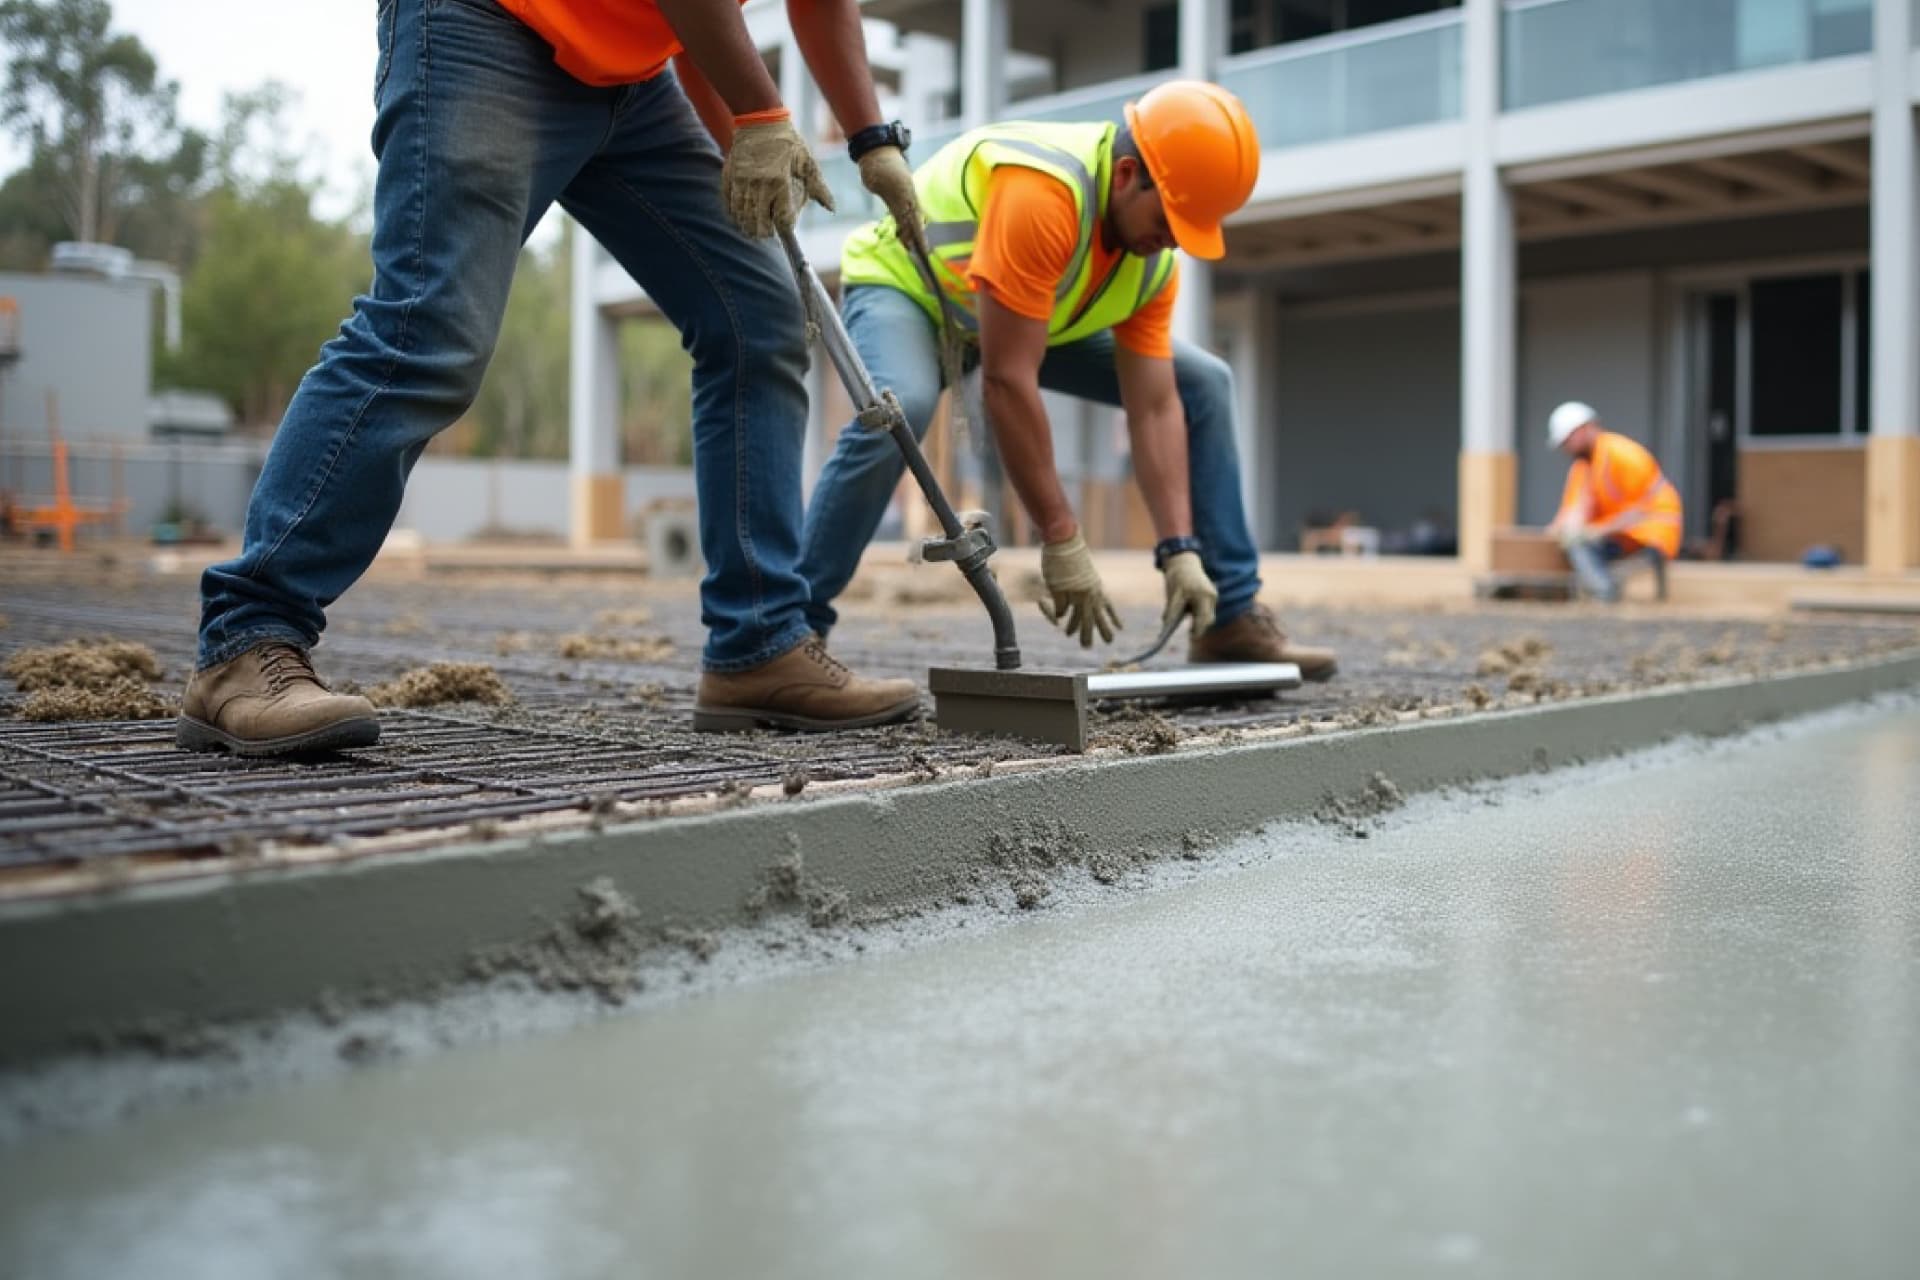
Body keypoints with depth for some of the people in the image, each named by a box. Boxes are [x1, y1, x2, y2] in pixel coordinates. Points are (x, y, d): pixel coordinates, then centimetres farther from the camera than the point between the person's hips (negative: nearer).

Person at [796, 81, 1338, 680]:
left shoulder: (1156, 256, -15)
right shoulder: (1042, 191, -39)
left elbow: (1154, 408, -13)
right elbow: (1007, 381, -40)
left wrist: (1181, 552, -22)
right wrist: (1062, 543, -36)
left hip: (1036, 315, 7)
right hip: (904, 286, -7)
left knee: (1202, 384, 0)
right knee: (899, 409, -41)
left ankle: (1232, 617, 6)